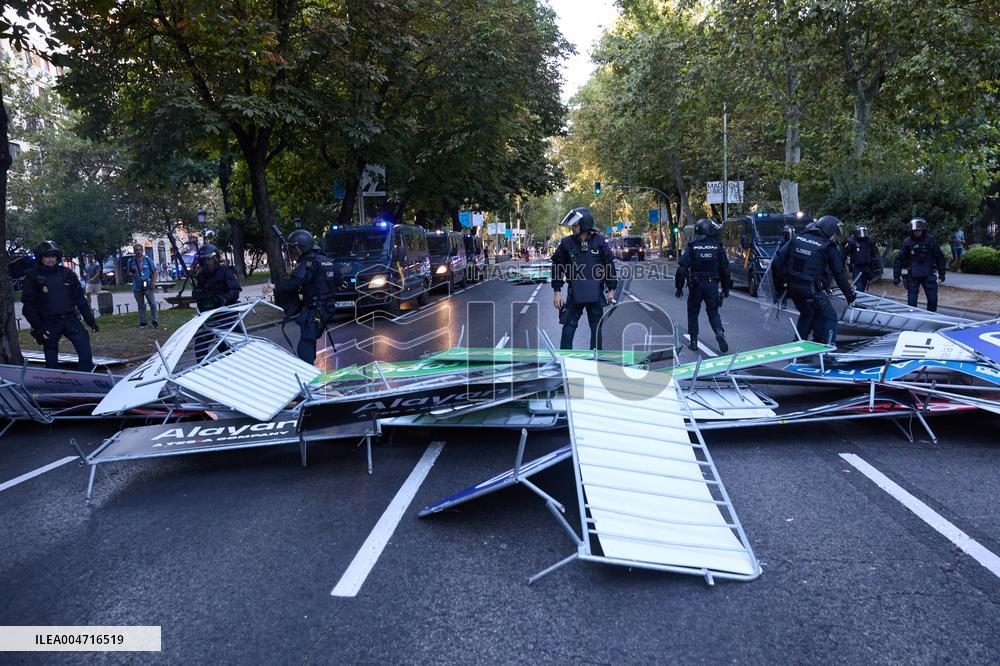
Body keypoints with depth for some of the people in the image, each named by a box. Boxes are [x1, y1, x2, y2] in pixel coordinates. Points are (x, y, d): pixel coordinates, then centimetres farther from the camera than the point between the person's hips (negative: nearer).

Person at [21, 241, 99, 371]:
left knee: (86, 353, -9)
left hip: (70, 319, 2)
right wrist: (38, 327, -10)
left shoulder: (67, 273, 7)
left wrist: (91, 321, 6)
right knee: (51, 361, 5)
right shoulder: (33, 276, 0)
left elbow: (80, 299, 10)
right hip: (49, 324, -2)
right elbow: (28, 305, -1)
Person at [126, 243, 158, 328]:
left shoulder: (147, 260, 1)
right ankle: (142, 322, 16)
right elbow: (129, 272, 17)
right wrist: (131, 274, -7)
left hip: (148, 286, -2)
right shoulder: (131, 261, 5)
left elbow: (154, 272, 4)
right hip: (137, 287, 2)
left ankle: (155, 321, 6)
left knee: (152, 304, -1)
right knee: (141, 305, 9)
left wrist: (154, 282, -8)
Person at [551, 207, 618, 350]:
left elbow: (610, 265, 3)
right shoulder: (566, 243, -4)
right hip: (574, 293, 0)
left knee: (597, 327, 9)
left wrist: (611, 289, 4)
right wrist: (557, 291, -3)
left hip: (596, 293, 1)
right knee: (569, 326, 0)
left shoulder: (599, 242, -3)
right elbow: (557, 267, 1)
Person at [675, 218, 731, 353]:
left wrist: (679, 287, -2)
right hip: (712, 285, 2)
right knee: (713, 312, 12)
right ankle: (720, 333, -15)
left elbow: (682, 268, -9)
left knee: (693, 313, 12)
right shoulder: (718, 247, 2)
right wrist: (725, 288, 13)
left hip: (695, 285, -1)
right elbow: (725, 269, 5)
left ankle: (694, 342, 14)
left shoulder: (691, 247, -5)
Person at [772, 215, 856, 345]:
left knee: (806, 314, 26)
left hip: (793, 287, 6)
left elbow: (778, 259, 4)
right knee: (829, 317, 6)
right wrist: (849, 294, 9)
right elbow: (839, 274, 0)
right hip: (812, 290, -6)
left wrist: (778, 281, 11)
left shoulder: (797, 238, 9)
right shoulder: (828, 247, -4)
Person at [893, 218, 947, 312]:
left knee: (933, 299, -1)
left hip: (927, 274, 1)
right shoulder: (907, 242, -6)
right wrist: (896, 276, -4)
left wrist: (942, 273, 7)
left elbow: (939, 257, 5)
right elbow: (899, 259, -2)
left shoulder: (931, 240, -4)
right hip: (912, 275, -1)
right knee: (912, 301, 0)